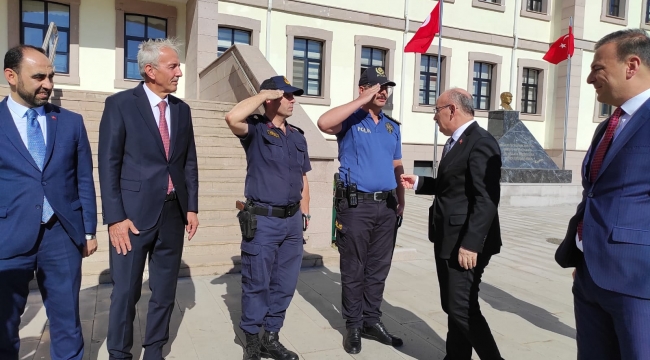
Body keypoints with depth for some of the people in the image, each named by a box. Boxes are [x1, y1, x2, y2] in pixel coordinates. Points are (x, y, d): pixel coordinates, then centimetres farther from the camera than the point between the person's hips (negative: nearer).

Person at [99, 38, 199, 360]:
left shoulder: (182, 109, 9)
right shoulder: (120, 104, -5)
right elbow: (108, 164, -8)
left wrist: (191, 207, 7)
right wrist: (115, 218, -13)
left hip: (173, 212, 5)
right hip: (134, 212, -4)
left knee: (165, 290, 13)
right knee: (125, 291, 6)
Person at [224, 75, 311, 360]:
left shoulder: (298, 136, 12)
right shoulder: (256, 129, -6)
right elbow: (232, 117, -29)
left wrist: (304, 214, 12)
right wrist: (264, 94, -16)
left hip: (291, 221, 6)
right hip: (262, 221, -6)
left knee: (284, 284, 13)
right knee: (257, 284, 5)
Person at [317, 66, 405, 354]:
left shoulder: (393, 126, 15)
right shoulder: (350, 120, -3)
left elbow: (397, 166, 18)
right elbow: (324, 123, -25)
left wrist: (401, 200, 10)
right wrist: (362, 101, -19)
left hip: (386, 206, 6)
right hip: (356, 205, -5)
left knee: (378, 269, 13)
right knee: (353, 270, 5)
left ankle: (372, 321, 27)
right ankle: (353, 326, 19)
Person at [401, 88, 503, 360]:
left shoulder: (481, 143, -17)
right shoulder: (455, 142, 15)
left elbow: (486, 200, -23)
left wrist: (470, 244, -26)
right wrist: (419, 183, 14)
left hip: (465, 243, -10)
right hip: (447, 240, 10)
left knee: (463, 308, -4)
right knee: (451, 306, 17)